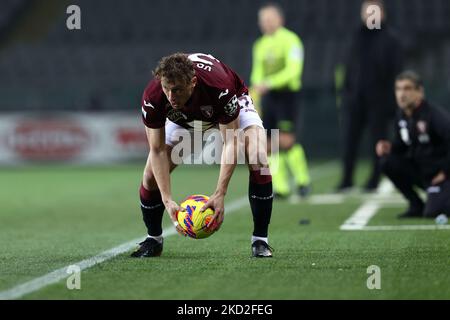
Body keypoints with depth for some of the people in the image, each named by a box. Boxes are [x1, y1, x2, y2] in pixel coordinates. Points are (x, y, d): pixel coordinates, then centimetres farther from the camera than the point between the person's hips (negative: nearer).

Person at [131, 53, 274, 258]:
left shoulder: (219, 87, -44)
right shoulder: (152, 97, -36)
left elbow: (231, 143, -38)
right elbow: (157, 151, -27)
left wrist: (220, 195, -46)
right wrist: (167, 200, -35)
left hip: (232, 107, -2)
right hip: (183, 117, 2)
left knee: (258, 161, -27)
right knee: (151, 175, -10)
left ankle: (260, 240, -14)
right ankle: (153, 239, 15)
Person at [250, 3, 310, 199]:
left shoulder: (290, 41, -7)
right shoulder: (260, 45, 14)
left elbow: (293, 70, -17)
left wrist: (268, 83, -24)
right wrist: (257, 85, -4)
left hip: (287, 94, -6)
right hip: (267, 97, 6)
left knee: (286, 140, -14)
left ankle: (302, 180, 4)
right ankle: (281, 187, 5)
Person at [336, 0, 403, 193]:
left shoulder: (390, 39, -3)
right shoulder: (358, 36, 12)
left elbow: (395, 70, -6)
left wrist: (392, 99, -11)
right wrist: (346, 92, 10)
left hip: (379, 99, -4)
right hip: (356, 97, 4)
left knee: (377, 141, 3)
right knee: (349, 139, -1)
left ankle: (374, 181, 12)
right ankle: (346, 180, 5)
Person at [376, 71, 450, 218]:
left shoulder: (435, 116, -23)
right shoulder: (402, 117, 2)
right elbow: (402, 146, 12)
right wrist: (390, 148, -11)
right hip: (420, 172, 7)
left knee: (433, 212, -26)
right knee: (388, 162, -11)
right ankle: (417, 206, 1)